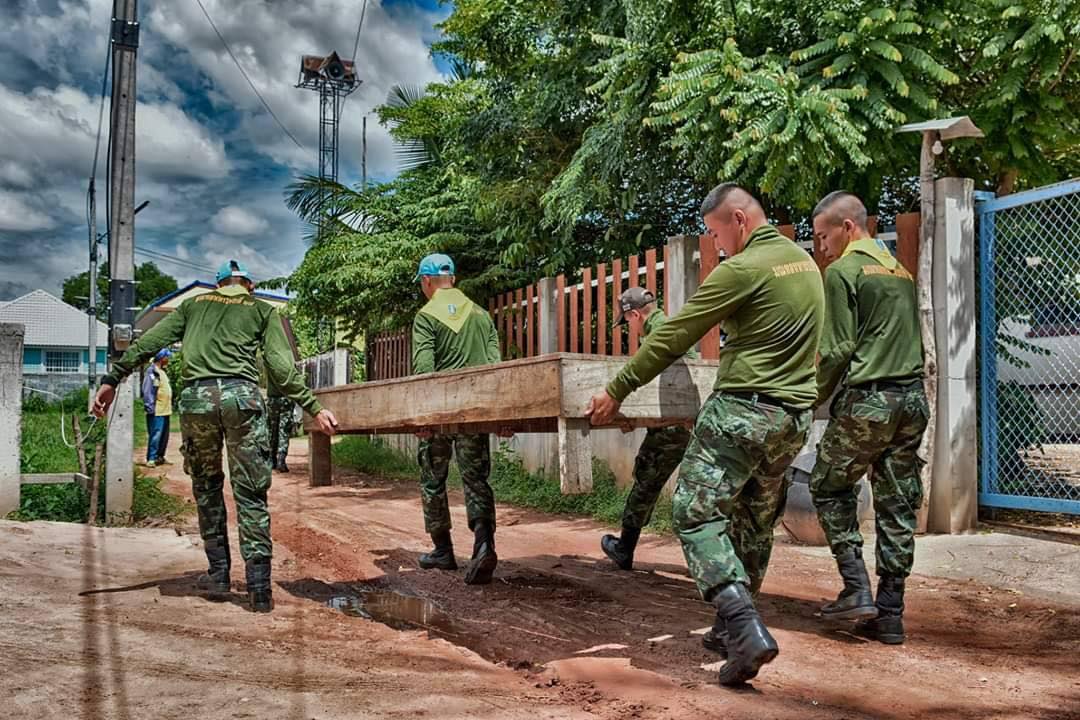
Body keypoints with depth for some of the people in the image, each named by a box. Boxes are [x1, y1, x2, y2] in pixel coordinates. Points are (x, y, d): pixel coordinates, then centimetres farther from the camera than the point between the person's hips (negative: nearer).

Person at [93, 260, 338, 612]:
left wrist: (112, 379, 15)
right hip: (241, 395, -1)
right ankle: (259, 588, -2)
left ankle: (219, 572, 21)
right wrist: (314, 407, 4)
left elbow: (148, 342, 14)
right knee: (251, 494, 2)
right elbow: (282, 367, 5)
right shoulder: (263, 310, 18)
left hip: (196, 397, 2)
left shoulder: (194, 304, 24)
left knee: (206, 487, 19)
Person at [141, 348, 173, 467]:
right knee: (155, 435, -9)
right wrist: (150, 407, -20)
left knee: (164, 435, 13)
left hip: (165, 410, 10)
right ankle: (151, 459, -6)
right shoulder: (152, 371, -11)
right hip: (156, 412, -10)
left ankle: (160, 457, 22)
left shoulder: (162, 372, 19)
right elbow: (147, 391, -17)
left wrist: (170, 406, 19)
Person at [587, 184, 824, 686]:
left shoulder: (741, 269, -12)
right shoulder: (805, 262, 14)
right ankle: (735, 627, 25)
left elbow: (672, 338, -11)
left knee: (695, 513, -6)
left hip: (742, 410, -9)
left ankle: (744, 629, -16)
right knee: (755, 522, 16)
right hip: (795, 416, 9)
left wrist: (616, 391, -5)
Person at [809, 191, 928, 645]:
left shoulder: (844, 271, -6)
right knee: (897, 505, 8)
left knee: (829, 488, 9)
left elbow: (839, 349, -10)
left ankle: (857, 590, 3)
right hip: (913, 398, 7)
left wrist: (814, 398, 1)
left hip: (868, 398, -7)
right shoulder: (899, 269, 19)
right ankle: (890, 613, 12)